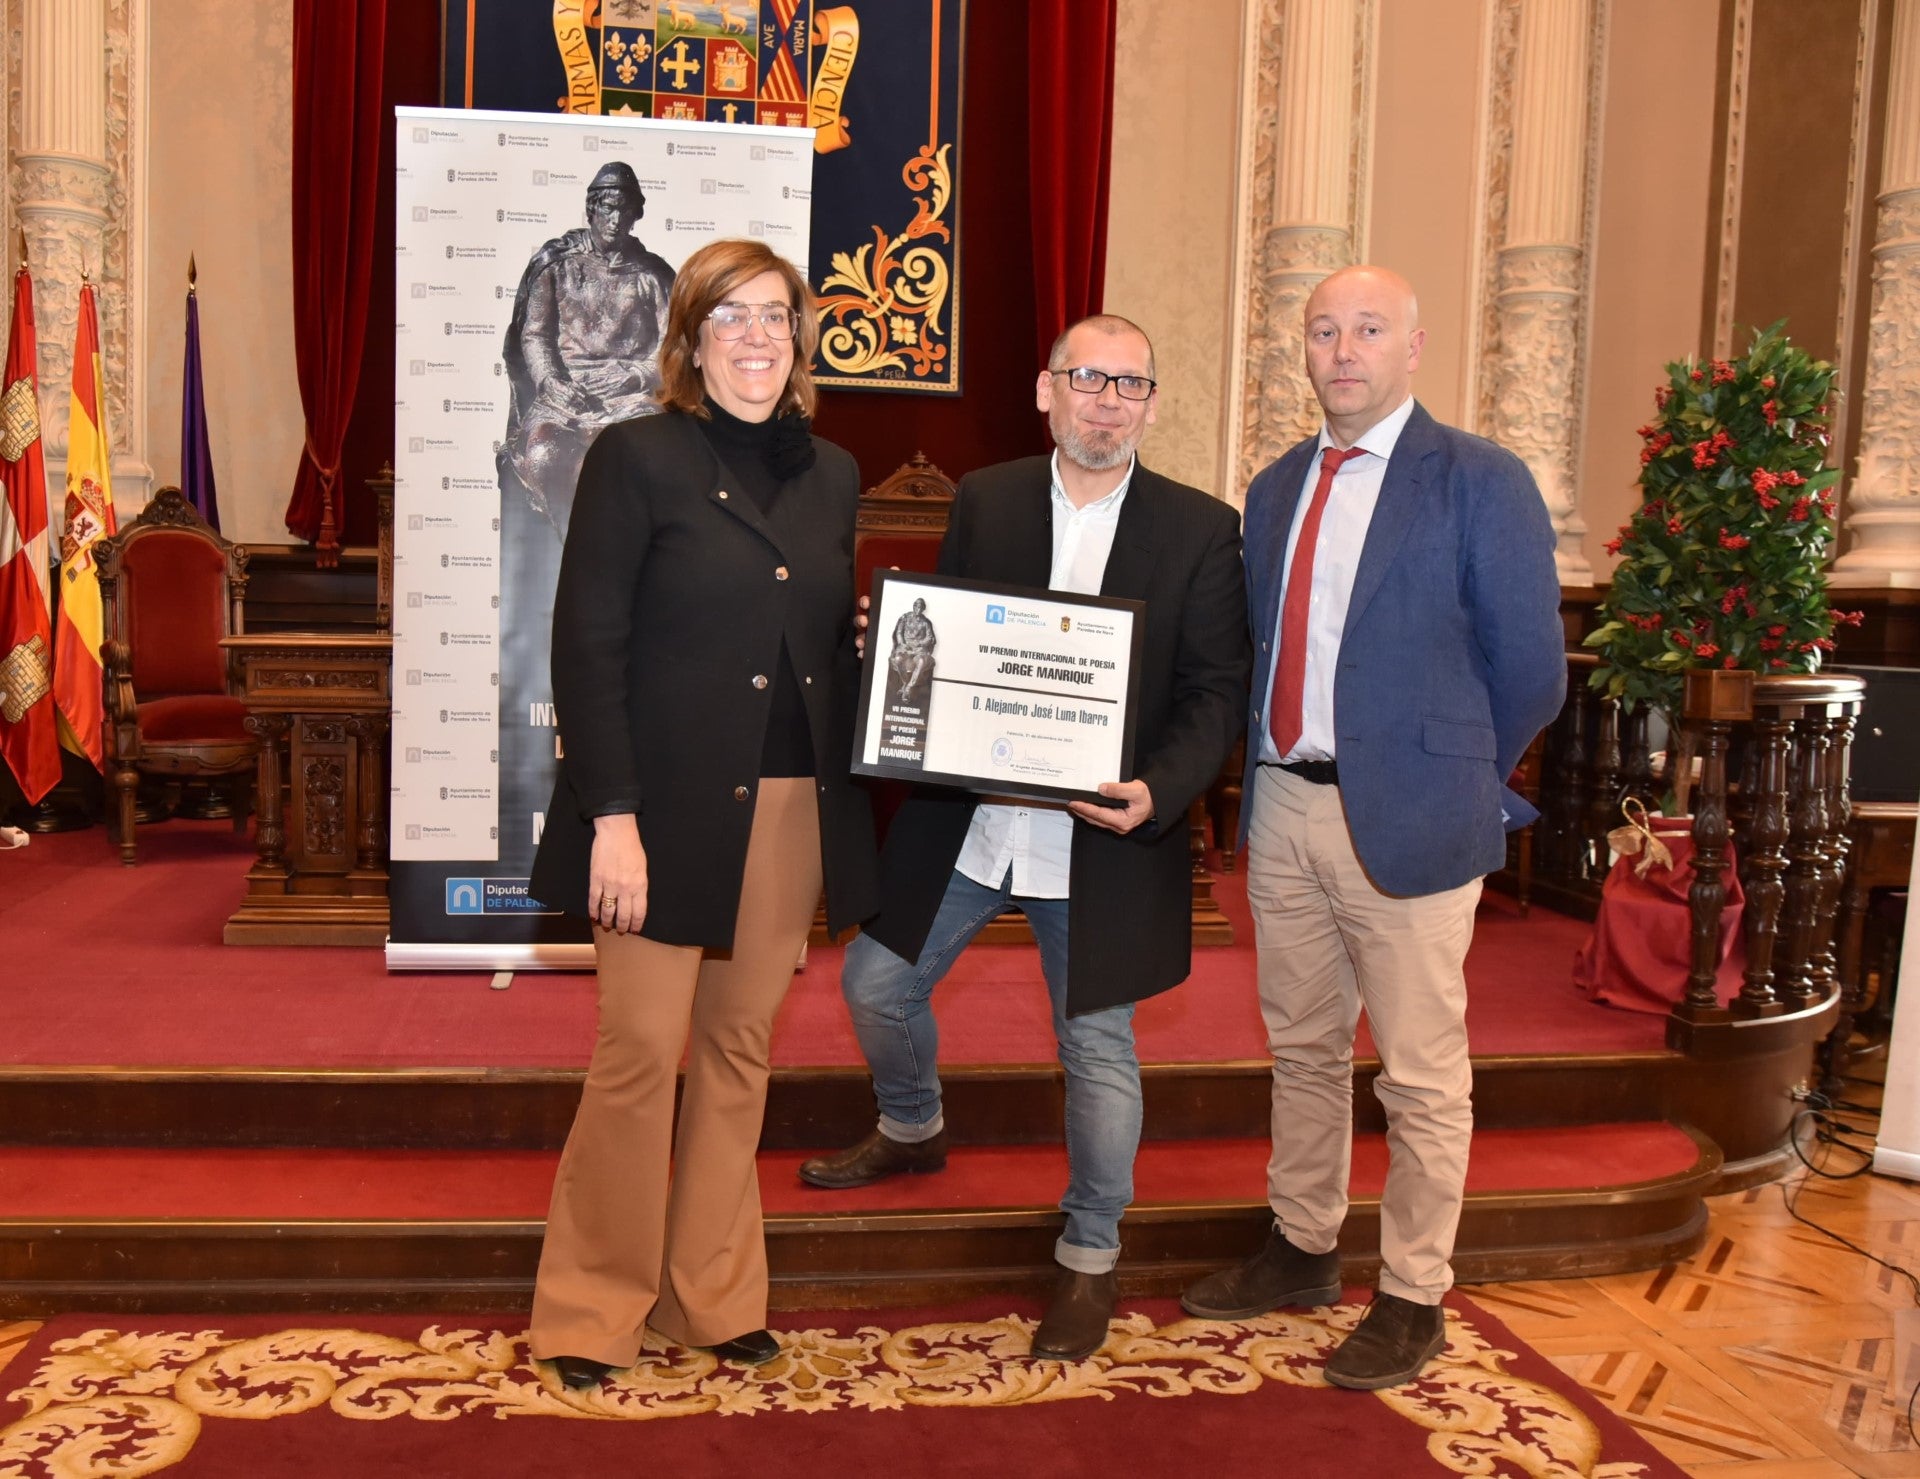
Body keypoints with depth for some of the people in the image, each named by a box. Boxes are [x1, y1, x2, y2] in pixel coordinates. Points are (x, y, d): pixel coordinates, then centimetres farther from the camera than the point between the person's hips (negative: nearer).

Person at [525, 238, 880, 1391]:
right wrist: (613, 817, -14)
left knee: (742, 1050, 12)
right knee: (641, 1053, 0)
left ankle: (714, 1295, 26)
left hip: (793, 811, 5)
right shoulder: (638, 457, -2)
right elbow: (588, 646, -7)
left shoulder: (831, 476, 13)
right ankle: (593, 1308, 19)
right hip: (673, 808, -5)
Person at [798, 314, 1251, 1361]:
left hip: (1103, 840, -3)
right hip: (967, 820, 4)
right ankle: (912, 1130, 46)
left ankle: (1090, 1259, 28)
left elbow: (1217, 691, -6)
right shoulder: (982, 501, 4)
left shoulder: (1201, 530, -4)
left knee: (1097, 1047, 7)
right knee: (877, 984, 14)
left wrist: (1156, 792, -21)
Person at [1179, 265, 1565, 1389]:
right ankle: (1303, 1251, 36)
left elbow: (1530, 671, -6)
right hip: (1283, 803, 6)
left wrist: (1455, 783, 1)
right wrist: (1274, 767, 7)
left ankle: (1413, 1300, 22)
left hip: (1404, 819, -6)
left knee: (1423, 1076, 6)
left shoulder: (1481, 483, -7)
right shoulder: (1276, 489, 12)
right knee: (1303, 1050, 19)